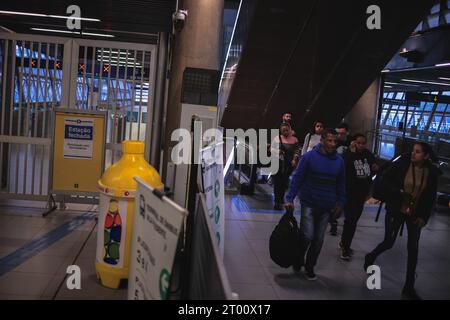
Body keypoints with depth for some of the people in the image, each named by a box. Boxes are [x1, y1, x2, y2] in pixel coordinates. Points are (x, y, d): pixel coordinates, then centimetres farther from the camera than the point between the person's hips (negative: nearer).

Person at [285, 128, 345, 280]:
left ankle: (310, 267, 27)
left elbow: (341, 184, 12)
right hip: (309, 204, -3)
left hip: (326, 207, 3)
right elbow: (296, 178, -6)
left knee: (318, 239, 8)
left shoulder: (339, 161, 2)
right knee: (307, 236, -10)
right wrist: (290, 199, -11)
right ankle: (298, 260, 18)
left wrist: (340, 203, 8)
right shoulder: (309, 157, -9)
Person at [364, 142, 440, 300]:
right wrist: (399, 191, -21)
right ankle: (371, 257, 36)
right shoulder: (402, 163, -11)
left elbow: (431, 197, 3)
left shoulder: (432, 172, -5)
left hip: (415, 214, 2)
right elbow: (385, 181, -7)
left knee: (413, 249, 4)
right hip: (396, 210, -2)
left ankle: (409, 288, 16)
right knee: (388, 242, 1)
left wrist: (424, 217, -2)